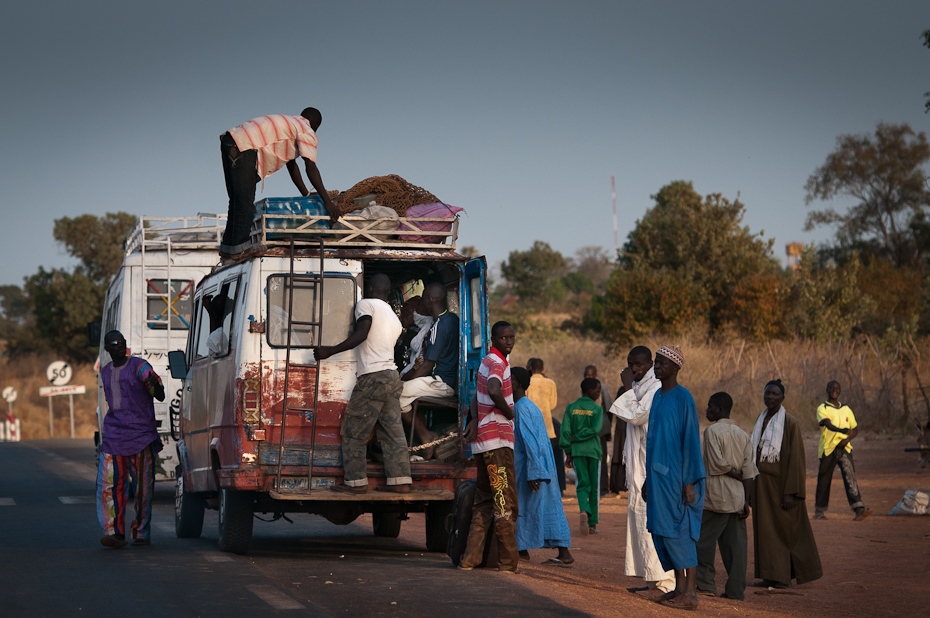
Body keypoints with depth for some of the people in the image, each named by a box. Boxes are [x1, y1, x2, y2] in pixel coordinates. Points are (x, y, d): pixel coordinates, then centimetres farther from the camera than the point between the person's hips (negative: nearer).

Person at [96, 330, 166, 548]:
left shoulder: (139, 367, -2)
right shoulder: (105, 372, 15)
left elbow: (160, 396, -7)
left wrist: (155, 385, -28)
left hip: (141, 435, -4)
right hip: (113, 437, 4)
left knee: (143, 487, 0)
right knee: (110, 485, -10)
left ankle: (141, 532, 12)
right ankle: (114, 532, -12)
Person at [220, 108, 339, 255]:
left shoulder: (289, 124, 31)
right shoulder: (307, 131, 3)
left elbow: (291, 164, 34)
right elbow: (311, 168, -7)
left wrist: (306, 194, 34)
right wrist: (327, 201, -9)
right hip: (243, 149, -10)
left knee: (237, 202, 17)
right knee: (245, 204, -9)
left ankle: (228, 247, 22)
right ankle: (239, 248, -10)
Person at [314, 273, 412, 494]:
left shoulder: (367, 304, -3)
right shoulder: (394, 319, 21)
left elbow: (361, 334, -18)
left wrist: (330, 351, -16)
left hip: (372, 377, -8)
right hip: (392, 377, 8)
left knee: (353, 432, -1)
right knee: (393, 433, 8)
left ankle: (356, 481, -3)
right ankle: (400, 481, 5)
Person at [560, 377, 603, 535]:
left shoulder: (571, 408, 4)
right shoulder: (597, 409, -3)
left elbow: (565, 430, -1)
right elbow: (595, 429, -15)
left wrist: (568, 451, 2)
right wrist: (579, 437, -5)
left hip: (577, 451, 2)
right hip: (593, 450, -2)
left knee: (582, 484, 2)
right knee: (594, 487, 7)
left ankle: (584, 510, -27)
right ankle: (592, 522, 8)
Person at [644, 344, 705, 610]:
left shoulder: (683, 398, -11)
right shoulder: (657, 396, 13)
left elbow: (691, 439, -14)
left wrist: (690, 481, -17)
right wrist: (648, 478, 17)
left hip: (675, 476, -8)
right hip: (658, 474, 8)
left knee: (677, 531, -8)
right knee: (662, 531, 9)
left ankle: (690, 593, -5)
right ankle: (679, 586, 15)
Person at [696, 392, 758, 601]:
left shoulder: (712, 431, -8)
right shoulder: (742, 435, 11)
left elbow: (718, 463, -17)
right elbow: (748, 470, 6)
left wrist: (734, 473, -1)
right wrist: (746, 500, 4)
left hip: (716, 496, -6)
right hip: (738, 497, 6)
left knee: (704, 539, 3)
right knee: (735, 543, 4)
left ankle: (705, 583, 0)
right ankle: (736, 589, 2)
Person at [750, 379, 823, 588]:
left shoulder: (790, 423, -10)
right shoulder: (760, 421, 11)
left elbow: (796, 458, -13)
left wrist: (791, 492, -17)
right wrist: (752, 488, 12)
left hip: (780, 484, -7)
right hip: (762, 484, 7)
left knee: (786, 530, 2)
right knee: (766, 530, 6)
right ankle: (771, 575, 11)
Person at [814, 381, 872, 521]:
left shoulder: (846, 409, 14)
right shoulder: (822, 408, -2)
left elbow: (855, 429, 15)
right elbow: (828, 424, -21)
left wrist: (847, 439, -6)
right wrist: (843, 430, -40)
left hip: (844, 448, 3)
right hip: (828, 448, -3)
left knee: (850, 477, -11)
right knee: (824, 480, 4)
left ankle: (859, 509, -22)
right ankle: (819, 511, 17)